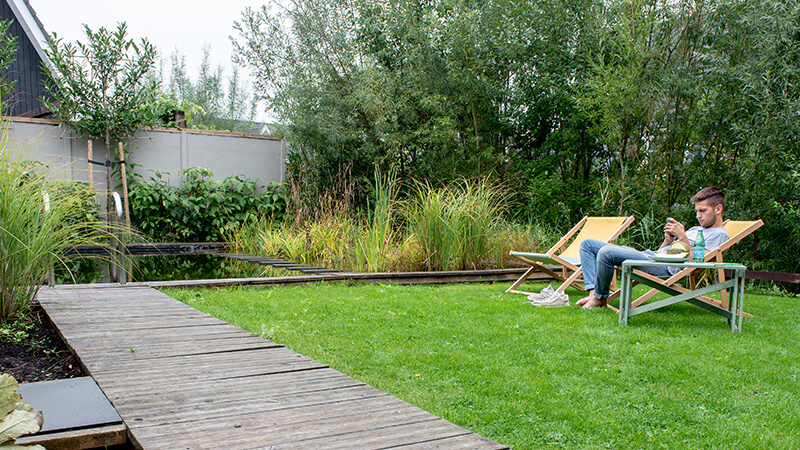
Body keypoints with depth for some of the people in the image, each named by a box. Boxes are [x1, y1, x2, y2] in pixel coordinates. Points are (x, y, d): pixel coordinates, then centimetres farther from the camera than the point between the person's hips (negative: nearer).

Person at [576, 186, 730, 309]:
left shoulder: (719, 234, 3)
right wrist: (668, 239, 5)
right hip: (649, 255, 10)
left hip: (664, 267, -10)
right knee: (587, 244, 5)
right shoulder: (695, 230, 30)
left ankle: (600, 298, -12)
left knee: (606, 252, -32)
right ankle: (593, 292, -12)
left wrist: (682, 237, -12)